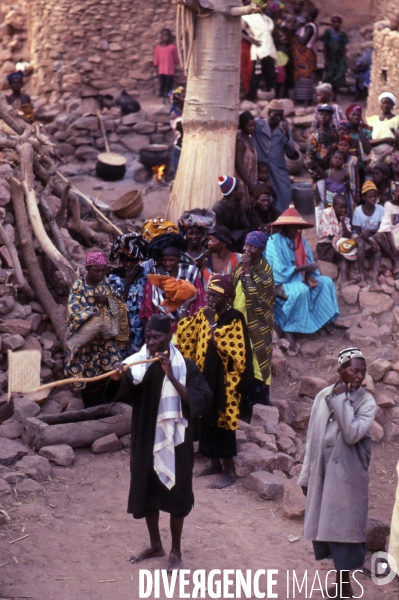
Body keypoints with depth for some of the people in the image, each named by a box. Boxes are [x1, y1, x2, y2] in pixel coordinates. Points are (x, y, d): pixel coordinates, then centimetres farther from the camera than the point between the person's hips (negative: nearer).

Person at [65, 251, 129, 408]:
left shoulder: (107, 284, 5)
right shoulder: (78, 287, -6)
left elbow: (120, 306, 4)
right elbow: (74, 311, -14)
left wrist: (107, 300, -16)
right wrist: (91, 316, -29)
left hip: (106, 339, 3)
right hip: (85, 339, -3)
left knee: (107, 372, -1)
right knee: (87, 374, 0)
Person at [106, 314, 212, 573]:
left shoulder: (185, 367, -10)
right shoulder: (139, 362, -3)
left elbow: (202, 400, -21)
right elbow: (119, 391, -17)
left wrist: (171, 376, -28)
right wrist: (117, 377, -40)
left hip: (175, 441, -4)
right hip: (146, 440, 4)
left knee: (176, 495, 5)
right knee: (146, 492, 14)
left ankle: (176, 551, 20)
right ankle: (156, 545, 32)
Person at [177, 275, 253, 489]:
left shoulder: (234, 319, -15)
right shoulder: (202, 315, 5)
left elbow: (238, 353, -22)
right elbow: (187, 339, 10)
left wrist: (215, 331, -25)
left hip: (224, 381, -7)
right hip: (204, 377, 7)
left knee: (223, 423, 0)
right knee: (206, 420, 14)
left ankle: (229, 470, 10)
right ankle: (214, 462, 29)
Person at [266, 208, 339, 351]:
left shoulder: (299, 239, 7)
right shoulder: (275, 242, -18)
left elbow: (309, 261, 6)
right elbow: (281, 271, -23)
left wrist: (309, 274, -16)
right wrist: (304, 267, -21)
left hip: (300, 277, 8)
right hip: (282, 281, -8)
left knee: (326, 282, -6)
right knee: (301, 291, -36)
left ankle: (324, 319, -1)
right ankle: (288, 330, -31)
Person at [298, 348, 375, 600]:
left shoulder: (366, 401, -10)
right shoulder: (323, 396, 1)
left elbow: (352, 434, -25)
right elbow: (313, 437, 7)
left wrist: (341, 399, -20)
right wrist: (306, 473, 10)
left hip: (348, 475, -4)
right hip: (323, 472, 4)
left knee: (345, 527, 0)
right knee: (327, 525, 12)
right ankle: (342, 578, 27)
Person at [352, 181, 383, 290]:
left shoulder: (380, 209, -7)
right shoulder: (358, 210, -14)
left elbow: (380, 228, -5)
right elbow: (359, 232, -14)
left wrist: (370, 231, -25)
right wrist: (371, 242, -27)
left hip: (374, 236, 2)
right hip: (361, 237, -2)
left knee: (378, 249, -29)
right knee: (361, 243, -36)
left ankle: (375, 281, -41)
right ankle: (362, 276, -33)